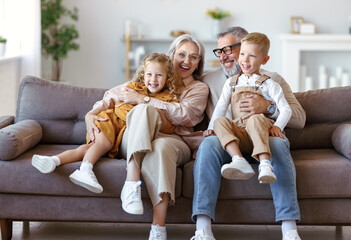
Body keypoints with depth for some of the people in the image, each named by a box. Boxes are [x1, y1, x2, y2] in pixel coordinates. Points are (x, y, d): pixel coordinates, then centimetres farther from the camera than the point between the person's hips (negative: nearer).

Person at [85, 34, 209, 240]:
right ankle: (132, 182, -44)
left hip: (173, 140, -1)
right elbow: (113, 95, 23)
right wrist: (91, 114, 3)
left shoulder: (199, 88, 19)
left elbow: (183, 114, -3)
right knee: (144, 109, -32)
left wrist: (142, 99, -7)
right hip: (134, 142, 2)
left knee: (161, 147, -40)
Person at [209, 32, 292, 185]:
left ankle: (265, 164, -51)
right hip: (239, 135, 3)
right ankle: (239, 161, -45)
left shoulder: (268, 84, 13)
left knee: (256, 119, -35)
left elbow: (286, 110, 6)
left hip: (261, 133, -3)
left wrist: (277, 127, -12)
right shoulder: (231, 83, 23)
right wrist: (211, 128, -2)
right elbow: (221, 107, 13)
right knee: (220, 121, -26)